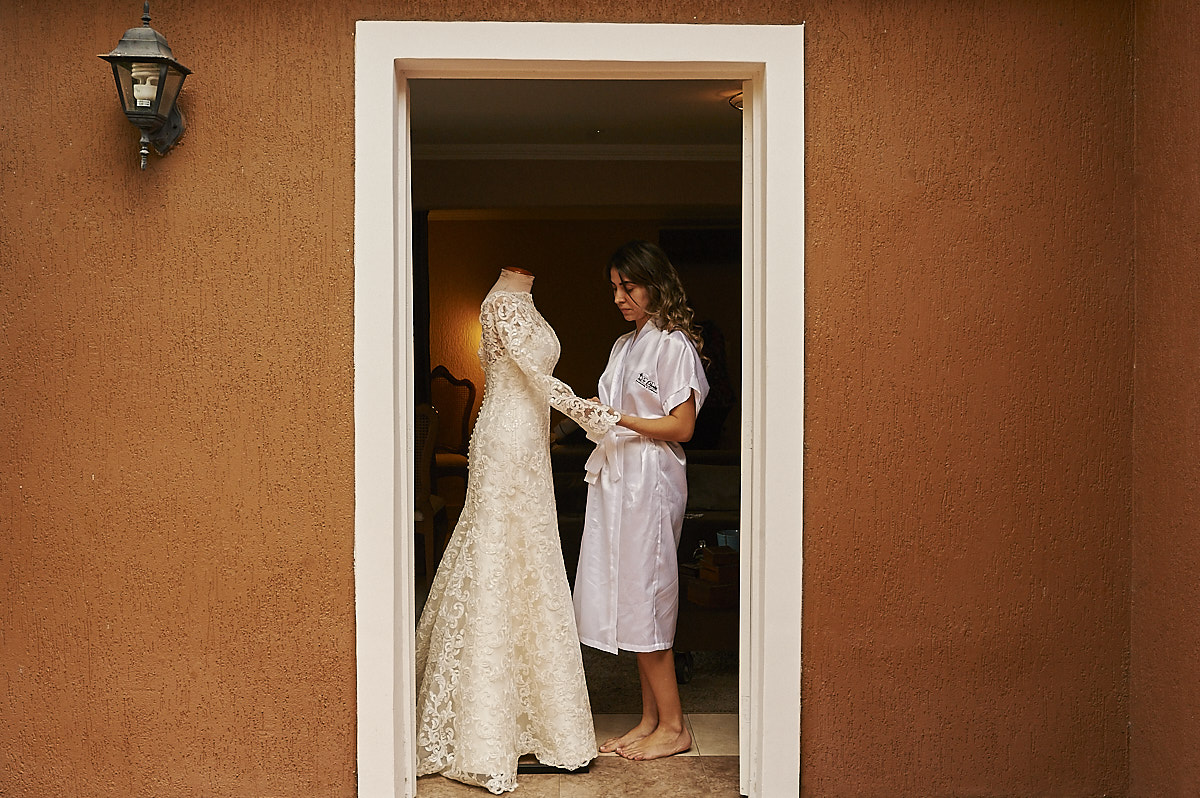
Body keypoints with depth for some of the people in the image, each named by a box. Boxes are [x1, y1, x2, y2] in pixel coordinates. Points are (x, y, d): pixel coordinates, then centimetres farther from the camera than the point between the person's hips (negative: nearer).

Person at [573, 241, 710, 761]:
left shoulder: (674, 345, -7)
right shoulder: (624, 346, 18)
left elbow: (681, 426, -13)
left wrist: (619, 420, -19)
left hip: (650, 481, -8)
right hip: (615, 479, 8)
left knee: (644, 598, -5)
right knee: (628, 600, 9)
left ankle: (673, 726, 6)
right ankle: (650, 718, 18)